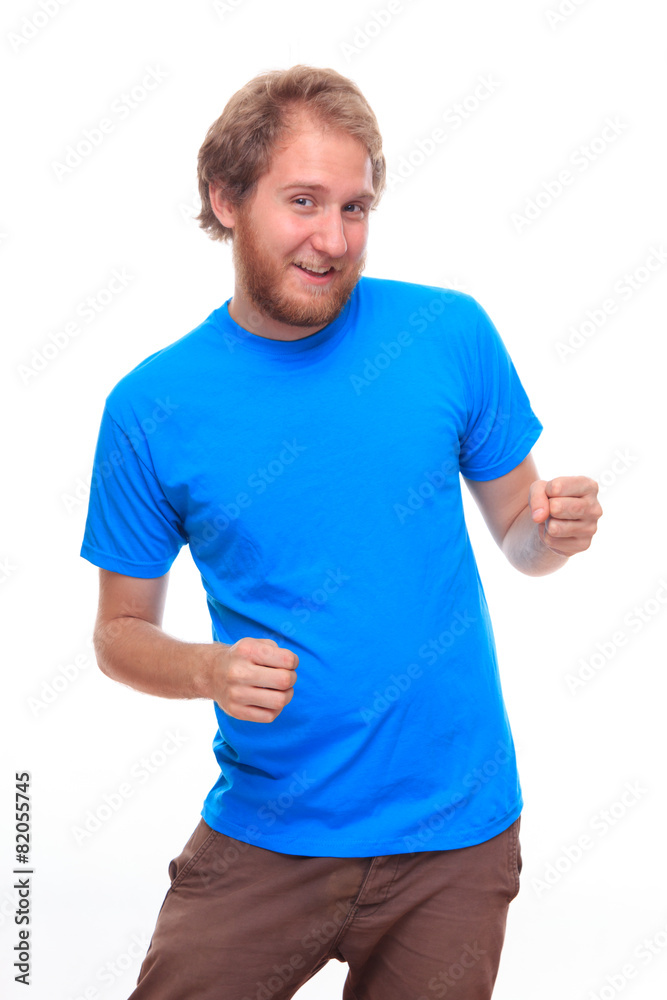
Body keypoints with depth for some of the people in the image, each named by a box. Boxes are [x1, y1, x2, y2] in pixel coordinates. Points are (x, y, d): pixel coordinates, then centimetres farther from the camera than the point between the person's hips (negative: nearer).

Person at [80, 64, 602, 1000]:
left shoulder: (450, 333, -5)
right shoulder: (152, 406, -6)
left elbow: (516, 532, 7)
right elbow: (121, 630, 2)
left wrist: (553, 531, -16)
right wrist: (213, 670, -18)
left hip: (457, 832, 1)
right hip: (264, 838, 0)